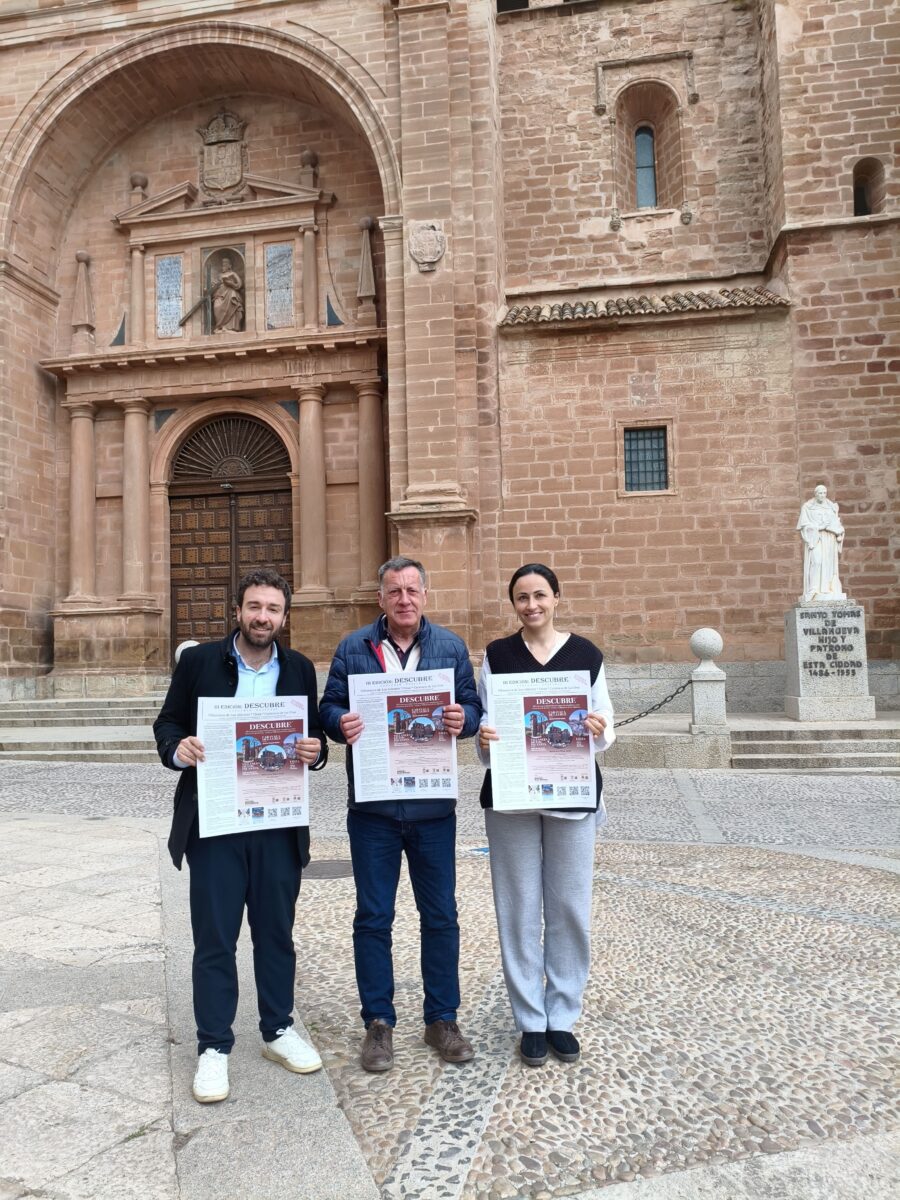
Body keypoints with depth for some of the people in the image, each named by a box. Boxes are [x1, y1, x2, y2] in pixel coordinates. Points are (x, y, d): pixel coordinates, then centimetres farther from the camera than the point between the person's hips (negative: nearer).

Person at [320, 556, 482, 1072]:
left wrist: (463, 719, -16)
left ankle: (443, 1019, 27)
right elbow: (329, 706, 4)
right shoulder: (354, 648, 3)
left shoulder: (451, 647, 6)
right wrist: (342, 723, -18)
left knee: (441, 915, 10)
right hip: (373, 806, 0)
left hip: (434, 805, 1)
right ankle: (379, 1023, 24)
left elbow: (473, 706, 6)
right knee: (373, 918, 9)